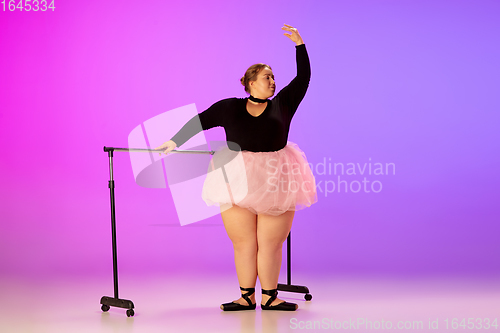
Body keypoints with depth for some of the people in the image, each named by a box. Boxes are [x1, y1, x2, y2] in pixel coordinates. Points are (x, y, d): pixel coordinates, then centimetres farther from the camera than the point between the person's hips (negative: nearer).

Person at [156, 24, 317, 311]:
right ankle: (247, 297, 14)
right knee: (243, 243, 3)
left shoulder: (282, 105, 8)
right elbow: (200, 121, 11)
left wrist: (299, 44, 3)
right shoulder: (230, 108, 6)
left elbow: (303, 78, 7)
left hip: (276, 182, 0)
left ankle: (269, 297, 15)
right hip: (238, 182, 0)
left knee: (271, 244, 3)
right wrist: (175, 141, 6)